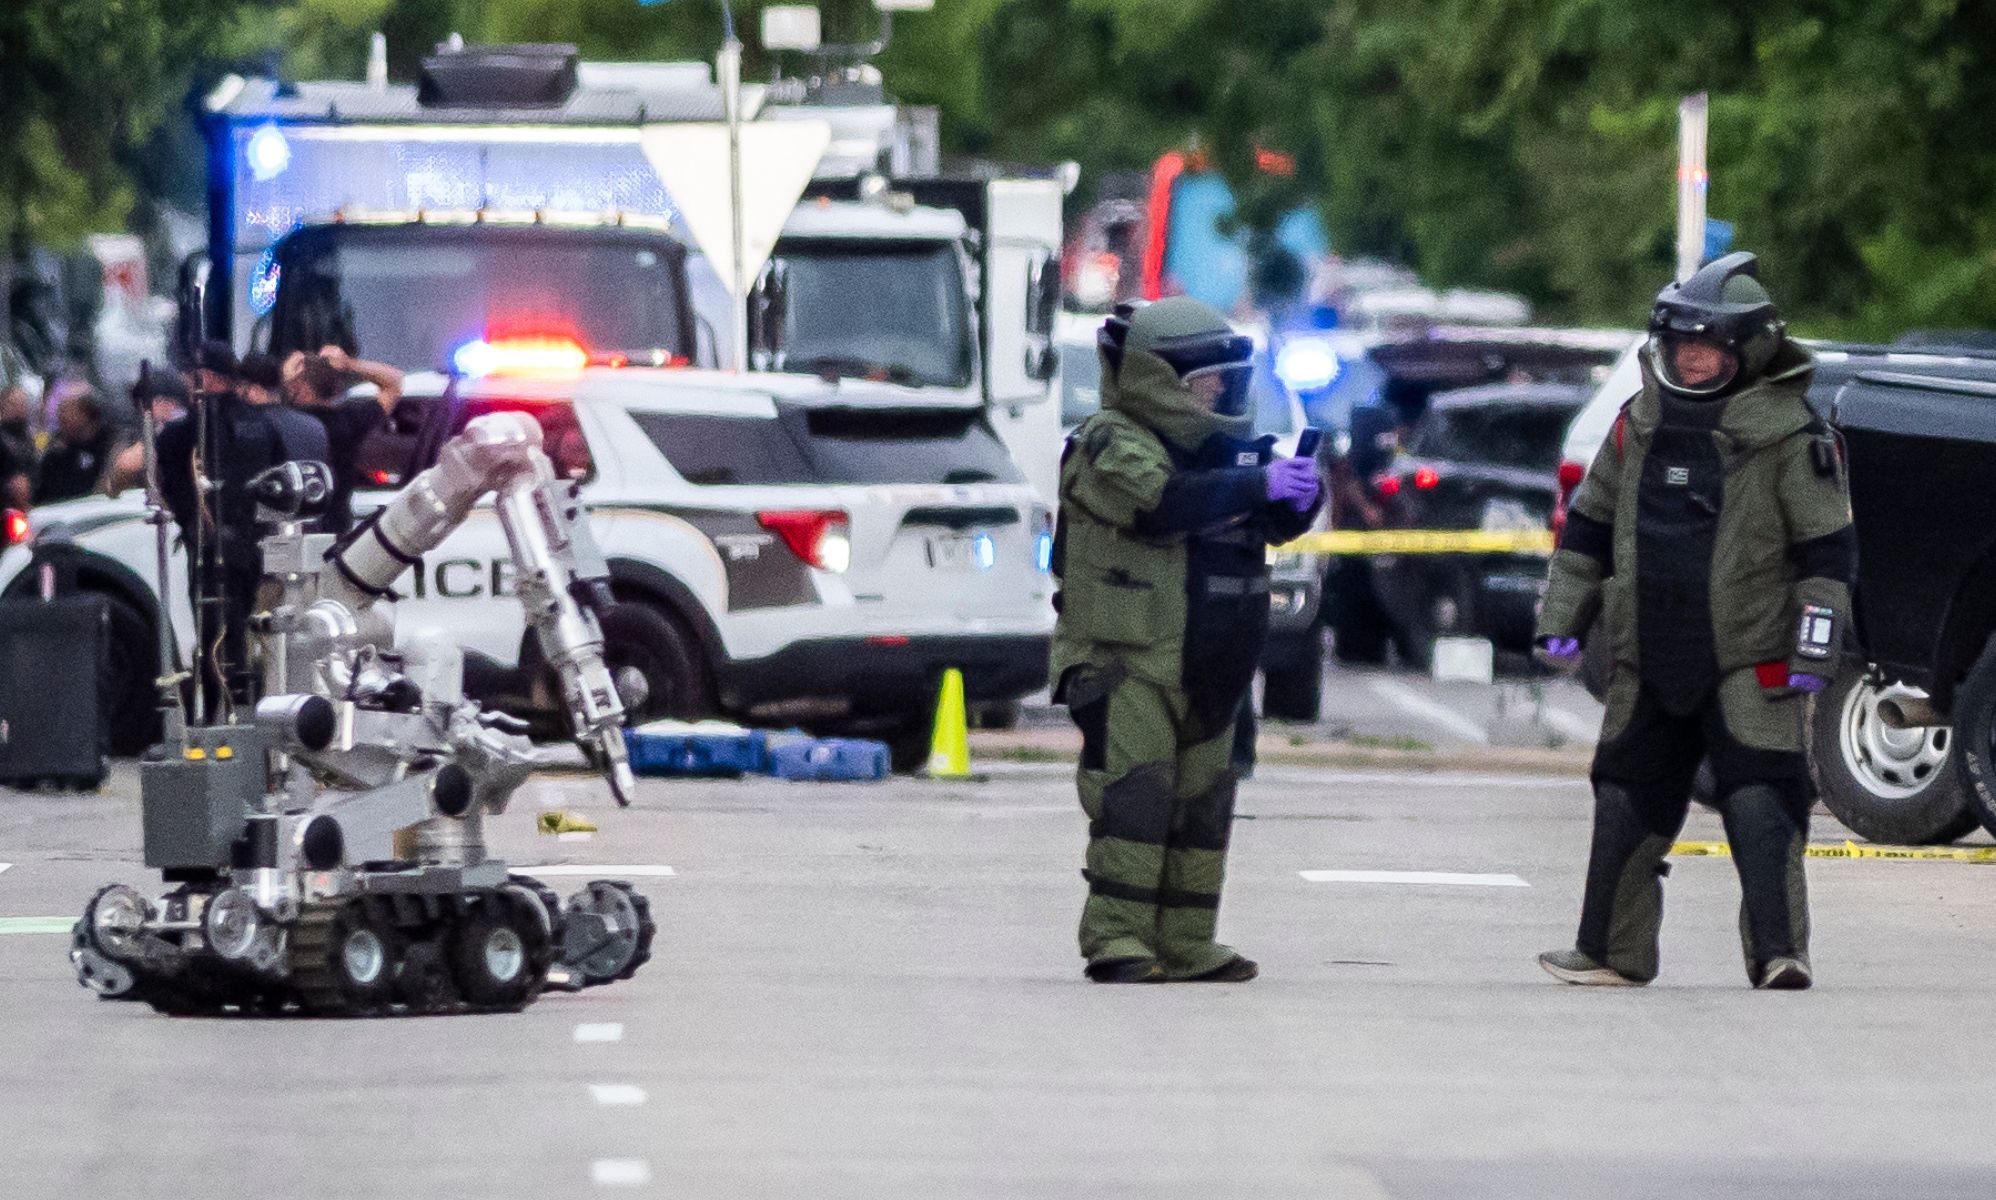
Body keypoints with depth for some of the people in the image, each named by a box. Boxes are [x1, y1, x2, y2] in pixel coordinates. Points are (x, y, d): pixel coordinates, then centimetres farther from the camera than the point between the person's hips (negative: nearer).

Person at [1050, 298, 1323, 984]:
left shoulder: (1216, 446, 16)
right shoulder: (1110, 447, -11)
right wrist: (1259, 483, -30)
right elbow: (1161, 500, -30)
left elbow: (1278, 523, 17)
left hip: (1205, 668, 9)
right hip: (1125, 661, -8)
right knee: (1134, 793, -16)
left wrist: (1297, 492, -7)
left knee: (1203, 800, 8)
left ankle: (1185, 946, 14)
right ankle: (1115, 938, -15)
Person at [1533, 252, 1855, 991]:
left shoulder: (1789, 433, -6)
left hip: (1747, 661, -5)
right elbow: (1589, 527, 18)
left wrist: (1814, 649, -10)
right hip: (1649, 655, 5)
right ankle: (1611, 951, 17)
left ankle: (1779, 951, -12)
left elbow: (1827, 550, -5)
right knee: (1626, 804, 9)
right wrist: (1562, 618, 12)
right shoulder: (1640, 424, 9)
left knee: (1759, 802, -13)